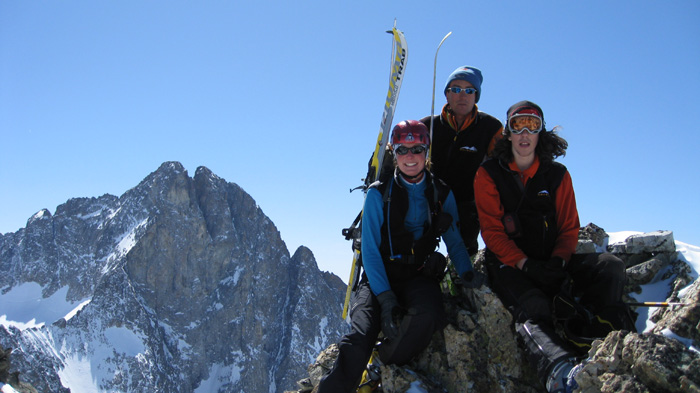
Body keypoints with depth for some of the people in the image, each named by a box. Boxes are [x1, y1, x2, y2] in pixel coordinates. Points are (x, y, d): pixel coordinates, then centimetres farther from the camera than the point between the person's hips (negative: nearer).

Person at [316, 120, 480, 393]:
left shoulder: (442, 194, 7)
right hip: (381, 276, -2)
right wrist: (385, 297, -19)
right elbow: (370, 250, -6)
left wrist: (467, 274, -6)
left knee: (427, 316, -34)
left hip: (420, 276, 2)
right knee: (360, 335, -30)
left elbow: (454, 241, 15)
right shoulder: (378, 194, -2)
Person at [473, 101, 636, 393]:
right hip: (510, 265, -4)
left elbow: (569, 228, 8)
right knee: (533, 310, -35)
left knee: (611, 268, -19)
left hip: (551, 262, 5)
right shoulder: (488, 174, 1)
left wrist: (557, 262, -14)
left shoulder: (557, 174, 10)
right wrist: (527, 265, -21)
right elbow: (493, 232, -6)